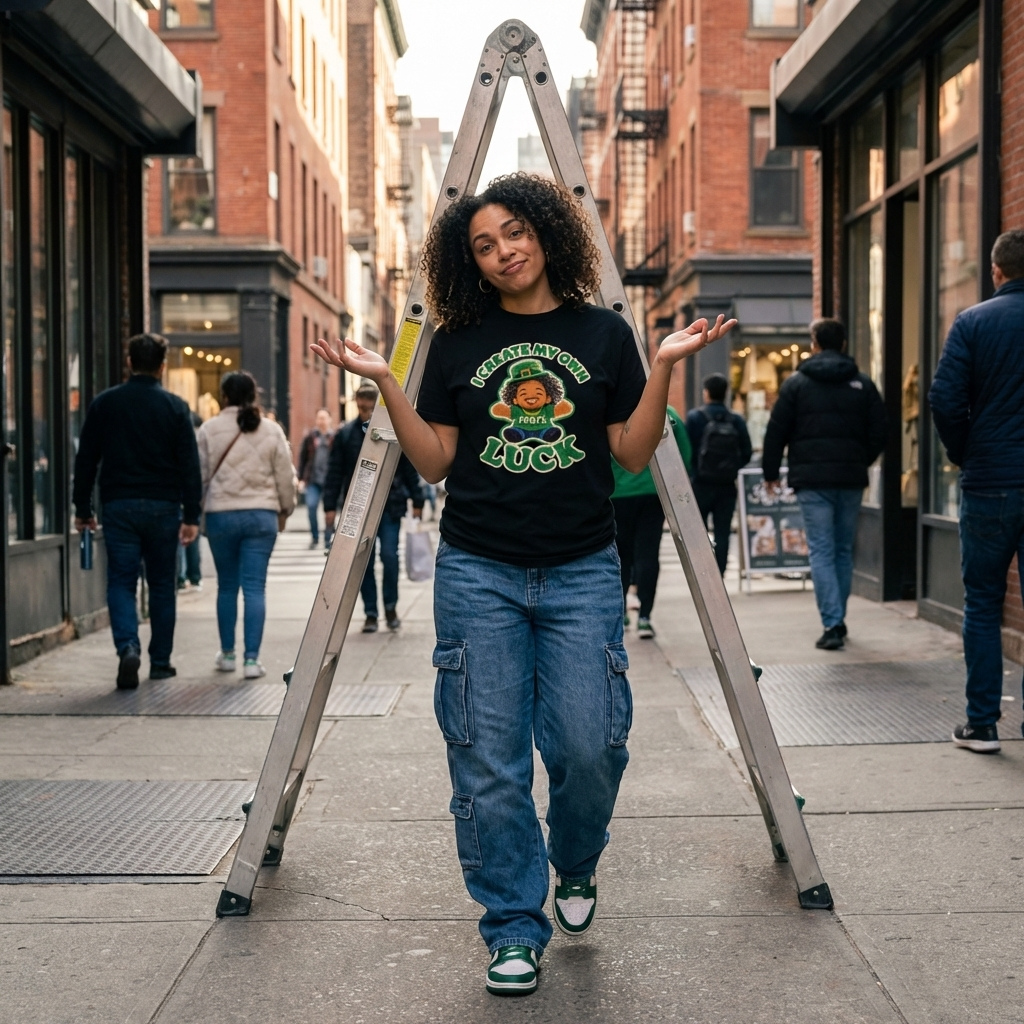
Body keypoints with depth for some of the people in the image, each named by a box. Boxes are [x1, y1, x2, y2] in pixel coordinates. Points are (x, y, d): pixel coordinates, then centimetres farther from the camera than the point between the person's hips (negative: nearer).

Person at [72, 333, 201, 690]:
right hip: (163, 507, 0)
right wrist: (191, 516, -2)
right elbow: (189, 464, -4)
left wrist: (83, 508, 11)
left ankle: (128, 647, -20)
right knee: (162, 584, 10)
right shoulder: (175, 407, -2)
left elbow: (86, 459, 4)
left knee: (121, 581, 3)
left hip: (118, 506, 0)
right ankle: (160, 661, 15)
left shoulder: (104, 403, 2)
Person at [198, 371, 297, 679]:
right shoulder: (272, 431, 2)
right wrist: (285, 509, 20)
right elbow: (286, 477, 5)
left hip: (220, 514, 0)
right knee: (255, 587, -1)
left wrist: (195, 509, 15)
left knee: (227, 585, 14)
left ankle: (228, 653, 24)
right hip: (261, 515, 0)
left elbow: (200, 474, 1)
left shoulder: (211, 428, -2)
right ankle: (251, 658, -6)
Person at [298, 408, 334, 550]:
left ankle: (328, 540, 14)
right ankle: (314, 537, 8)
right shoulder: (310, 438, 8)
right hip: (313, 480, 1)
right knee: (311, 506, -8)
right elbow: (302, 458, 10)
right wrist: (301, 479, 5)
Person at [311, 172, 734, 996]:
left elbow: (633, 455, 4)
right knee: (489, 759, -1)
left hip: (583, 573, 0)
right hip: (478, 575, 1)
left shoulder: (603, 334, 6)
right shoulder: (459, 342, 7)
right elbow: (433, 460, 5)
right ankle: (514, 930, 12)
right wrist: (385, 383, -4)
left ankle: (575, 866, 26)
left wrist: (665, 367, -7)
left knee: (589, 744, -6)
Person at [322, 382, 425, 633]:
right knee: (364, 562, 4)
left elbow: (410, 469, 4)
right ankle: (371, 614, 13)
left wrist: (416, 501, 3)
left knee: (389, 556, -7)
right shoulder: (345, 434, 3)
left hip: (390, 506, -1)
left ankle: (391, 606, 14)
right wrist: (330, 506, 0)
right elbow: (334, 472, 4)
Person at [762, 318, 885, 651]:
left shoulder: (796, 383, 0)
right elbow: (878, 433, 8)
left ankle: (832, 624, -13)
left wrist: (771, 472, 11)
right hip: (851, 479, 3)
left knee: (822, 551, -3)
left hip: (812, 479, -3)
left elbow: (776, 432, 0)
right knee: (844, 550, 14)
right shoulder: (862, 384, 7)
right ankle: (837, 620, 20)